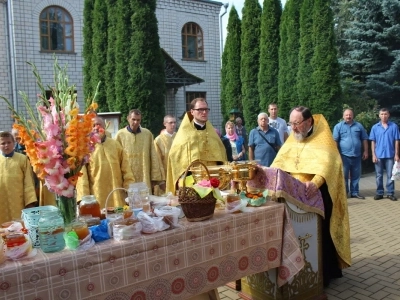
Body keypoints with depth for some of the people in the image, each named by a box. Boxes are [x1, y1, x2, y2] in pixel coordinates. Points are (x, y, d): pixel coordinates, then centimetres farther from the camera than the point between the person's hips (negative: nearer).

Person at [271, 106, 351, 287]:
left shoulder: (322, 139, -12)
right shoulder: (293, 138, 8)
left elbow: (327, 163, -27)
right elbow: (280, 161, 5)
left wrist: (315, 182, -45)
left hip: (317, 194, -6)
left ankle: (321, 274, 14)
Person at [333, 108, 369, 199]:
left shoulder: (359, 126, 10)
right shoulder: (338, 126, 0)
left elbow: (364, 140, 14)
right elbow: (335, 141, -4)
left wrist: (365, 151, 8)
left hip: (357, 155, 3)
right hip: (344, 155, -3)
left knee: (356, 175, 10)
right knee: (344, 176, 2)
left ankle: (355, 192, 19)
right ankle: (343, 193, 10)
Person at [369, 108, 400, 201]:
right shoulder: (375, 127, 3)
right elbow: (373, 142, 3)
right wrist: (373, 155, -2)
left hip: (390, 155, -1)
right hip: (378, 155, 1)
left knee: (390, 175, 5)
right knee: (379, 175, 8)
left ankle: (390, 193, 14)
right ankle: (379, 193, 17)